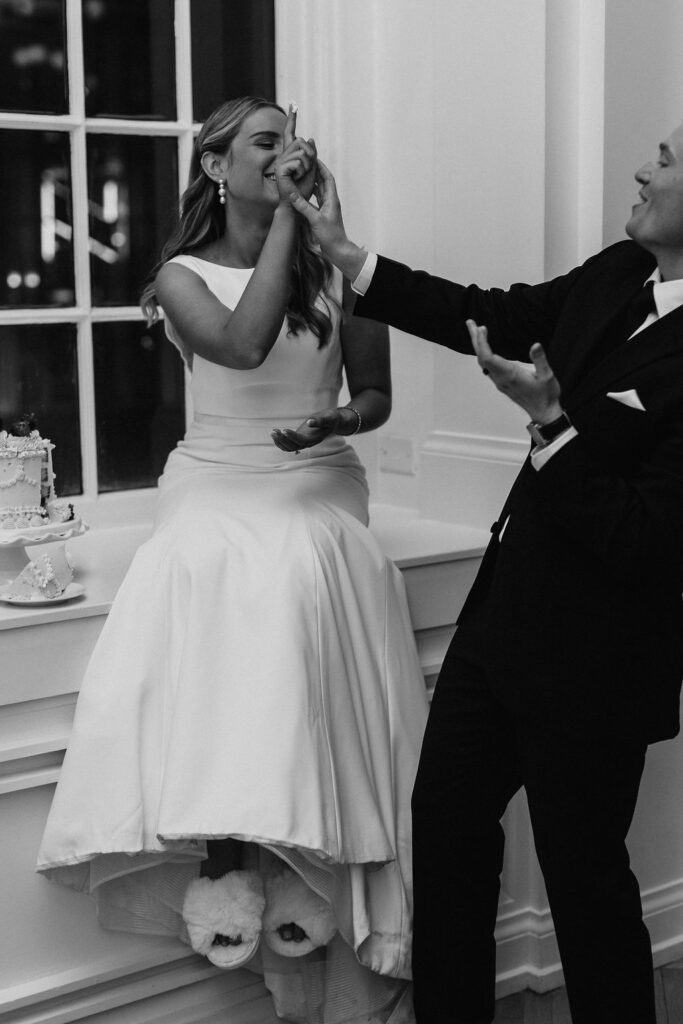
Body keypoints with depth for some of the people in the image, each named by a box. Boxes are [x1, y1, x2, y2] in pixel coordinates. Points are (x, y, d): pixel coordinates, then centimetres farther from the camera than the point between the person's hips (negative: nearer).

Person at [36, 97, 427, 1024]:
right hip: (216, 494, 0)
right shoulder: (183, 275, 4)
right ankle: (226, 863, -23)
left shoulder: (338, 268, 7)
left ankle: (299, 868, -22)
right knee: (220, 596, -31)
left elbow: (376, 394, 12)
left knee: (293, 592, -29)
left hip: (318, 495, 1)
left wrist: (336, 422, -11)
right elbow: (243, 342, -18)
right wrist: (284, 216, -13)